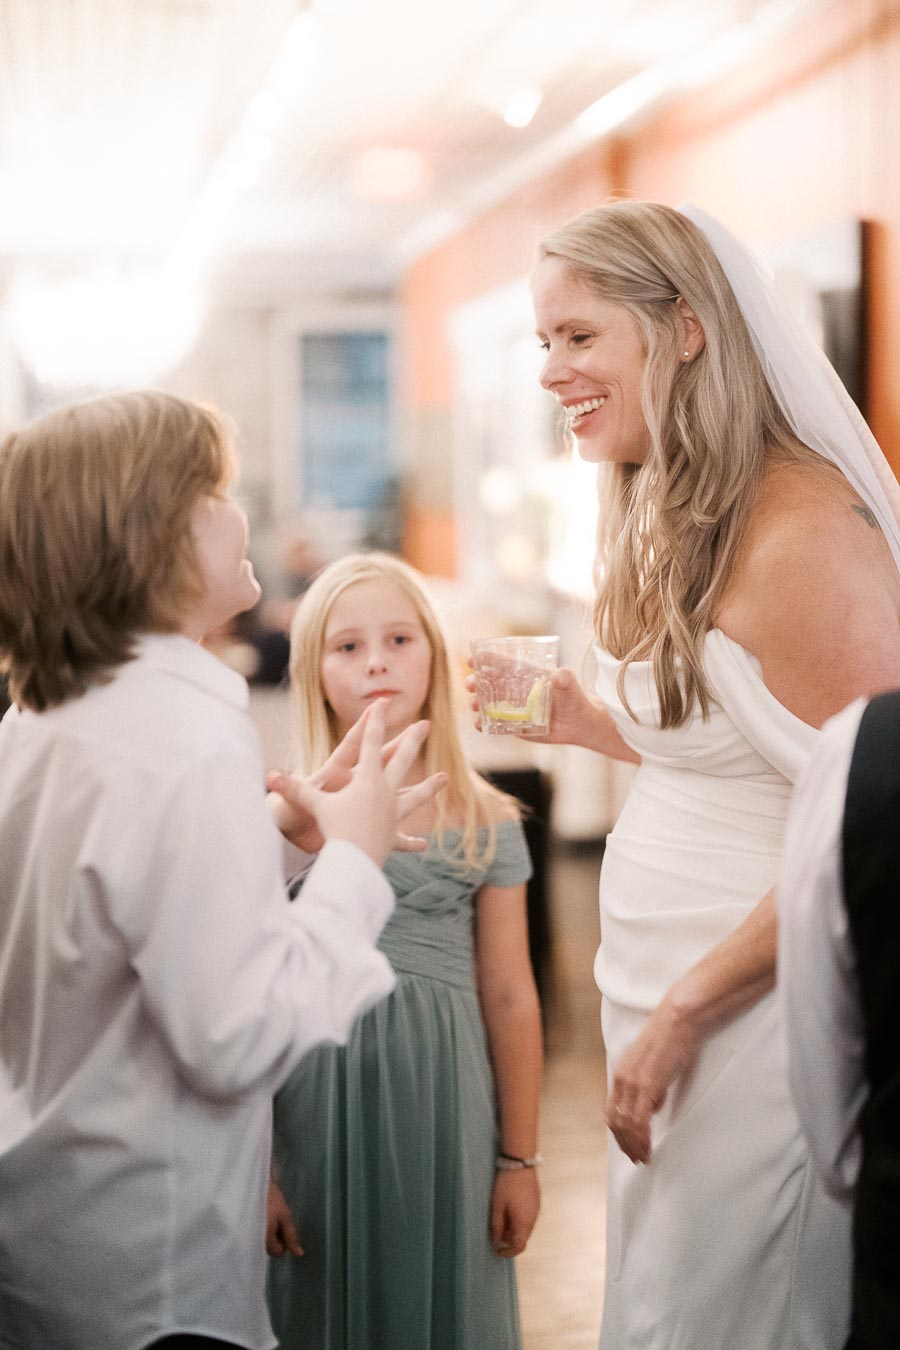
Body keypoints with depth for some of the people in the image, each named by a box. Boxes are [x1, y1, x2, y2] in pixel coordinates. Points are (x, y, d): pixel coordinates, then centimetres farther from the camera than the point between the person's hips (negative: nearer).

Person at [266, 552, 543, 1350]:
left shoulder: (486, 824, 3)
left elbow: (510, 1000, 5)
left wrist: (519, 1159, 5)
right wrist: (251, 1166, -2)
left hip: (442, 1106, 1)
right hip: (312, 1110, 0)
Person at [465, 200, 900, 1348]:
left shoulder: (804, 529, -19)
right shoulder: (658, 522, 10)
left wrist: (684, 1014, -18)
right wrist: (586, 724, 6)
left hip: (764, 1006, -9)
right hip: (658, 990, 9)